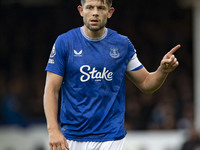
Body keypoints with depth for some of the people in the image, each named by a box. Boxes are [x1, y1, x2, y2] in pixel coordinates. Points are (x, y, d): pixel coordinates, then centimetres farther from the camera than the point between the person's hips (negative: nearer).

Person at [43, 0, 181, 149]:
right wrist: (53, 130, -15)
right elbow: (51, 89, -4)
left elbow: (145, 83, 11)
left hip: (111, 138, 0)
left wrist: (163, 70, -10)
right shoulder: (64, 42, -2)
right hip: (72, 138, 0)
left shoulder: (123, 44, 4)